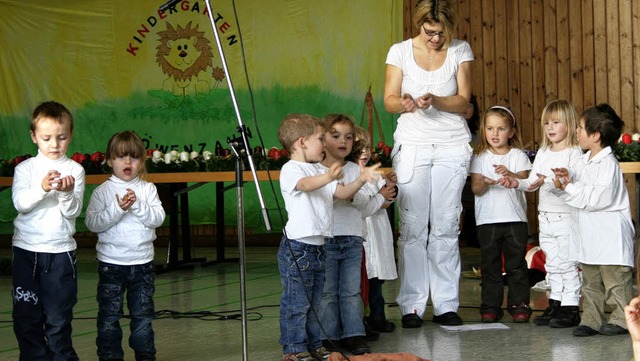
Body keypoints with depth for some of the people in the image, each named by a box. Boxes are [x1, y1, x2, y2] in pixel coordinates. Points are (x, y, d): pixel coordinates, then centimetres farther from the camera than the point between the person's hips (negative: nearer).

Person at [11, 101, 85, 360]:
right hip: (26, 250, 1)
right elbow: (19, 202, -12)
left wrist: (66, 192, -25)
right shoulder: (25, 168, 3)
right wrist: (42, 188, -28)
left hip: (60, 251, -1)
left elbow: (73, 212, -5)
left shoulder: (75, 170, 1)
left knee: (58, 317, 3)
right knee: (26, 315, 6)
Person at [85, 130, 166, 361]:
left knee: (143, 314, 10)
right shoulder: (102, 191, -2)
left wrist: (137, 205, -20)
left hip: (142, 262, 2)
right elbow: (92, 223, -12)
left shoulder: (148, 189, 3)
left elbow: (158, 218, -7)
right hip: (111, 263, -2)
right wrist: (117, 209, -23)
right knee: (109, 315, 3)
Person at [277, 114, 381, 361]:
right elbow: (305, 184, -31)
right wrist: (328, 178, -50)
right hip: (297, 247, -9)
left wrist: (361, 179, -3)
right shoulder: (291, 169, -9)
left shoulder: (320, 171, 19)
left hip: (318, 247, 9)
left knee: (314, 301, 15)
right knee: (297, 302, -5)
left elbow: (343, 193, 14)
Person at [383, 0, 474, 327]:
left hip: (452, 144, 1)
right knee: (412, 227, -5)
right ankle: (412, 306, 0)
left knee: (446, 227, 0)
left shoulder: (461, 51, 4)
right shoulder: (400, 51, 3)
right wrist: (404, 103, -22)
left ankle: (446, 305, 6)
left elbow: (463, 102, -1)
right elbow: (389, 100, 0)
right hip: (412, 144, 0)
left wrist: (435, 100, -20)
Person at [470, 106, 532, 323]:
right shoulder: (480, 158, 7)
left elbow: (525, 182, -6)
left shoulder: (518, 156, 6)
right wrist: (484, 183, -24)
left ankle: (519, 304, 9)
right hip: (487, 219, 1)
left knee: (516, 264, 2)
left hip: (515, 218, -1)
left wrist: (510, 175, -25)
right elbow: (475, 188, -2)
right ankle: (490, 306, 9)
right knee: (490, 264, 3)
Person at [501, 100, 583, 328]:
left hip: (567, 217, -7)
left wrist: (548, 181, -33)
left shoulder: (574, 153, -8)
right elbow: (533, 182, 10)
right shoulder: (543, 153, 14)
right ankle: (555, 304, 20)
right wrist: (517, 183, -8)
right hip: (545, 216, 7)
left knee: (567, 264, -4)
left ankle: (571, 307, 1)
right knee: (551, 264, 13)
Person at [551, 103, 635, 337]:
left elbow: (596, 198, -22)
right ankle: (591, 320, 16)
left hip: (610, 236, -9)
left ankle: (621, 319, 7)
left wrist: (568, 188, -20)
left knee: (615, 281, -1)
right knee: (590, 282, 11)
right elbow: (579, 189, 13)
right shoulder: (583, 161, 12)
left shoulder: (609, 164, -16)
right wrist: (567, 178, -6)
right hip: (588, 235, 9)